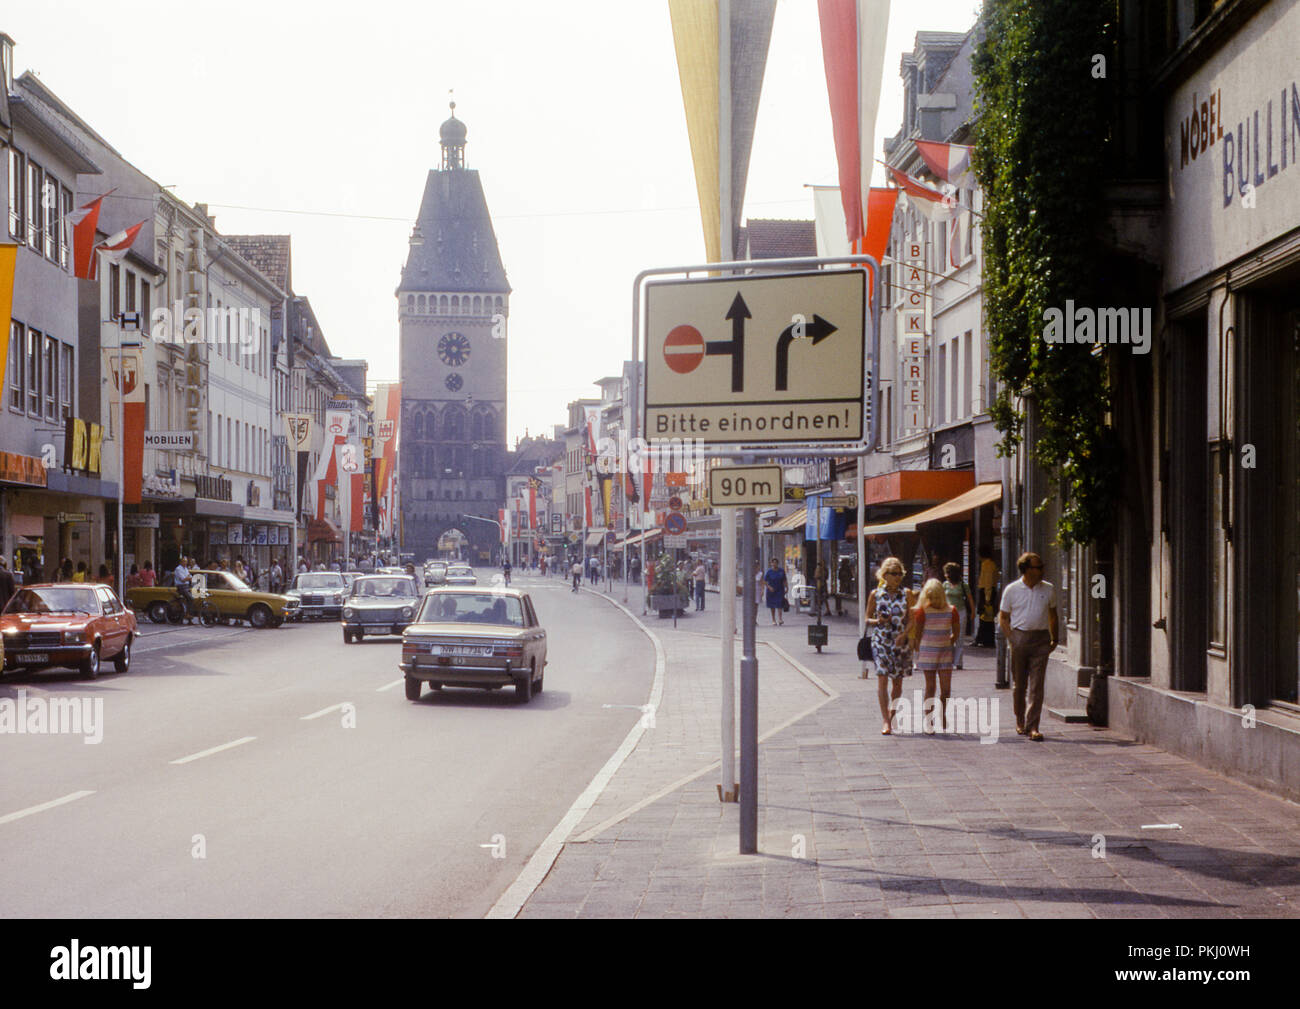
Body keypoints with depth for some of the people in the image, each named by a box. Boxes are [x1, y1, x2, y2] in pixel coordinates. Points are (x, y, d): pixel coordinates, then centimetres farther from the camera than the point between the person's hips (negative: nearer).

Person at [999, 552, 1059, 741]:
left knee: (1037, 685, -6)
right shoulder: (1011, 590, 0)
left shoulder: (1049, 589, 7)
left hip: (1041, 639, 1)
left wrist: (1054, 638, 13)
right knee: (1019, 684, 8)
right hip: (1019, 636, -1)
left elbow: (1052, 615, 18)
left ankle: (1032, 727, -7)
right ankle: (1020, 721, 26)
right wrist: (1011, 639, -5)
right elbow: (1003, 617, 6)